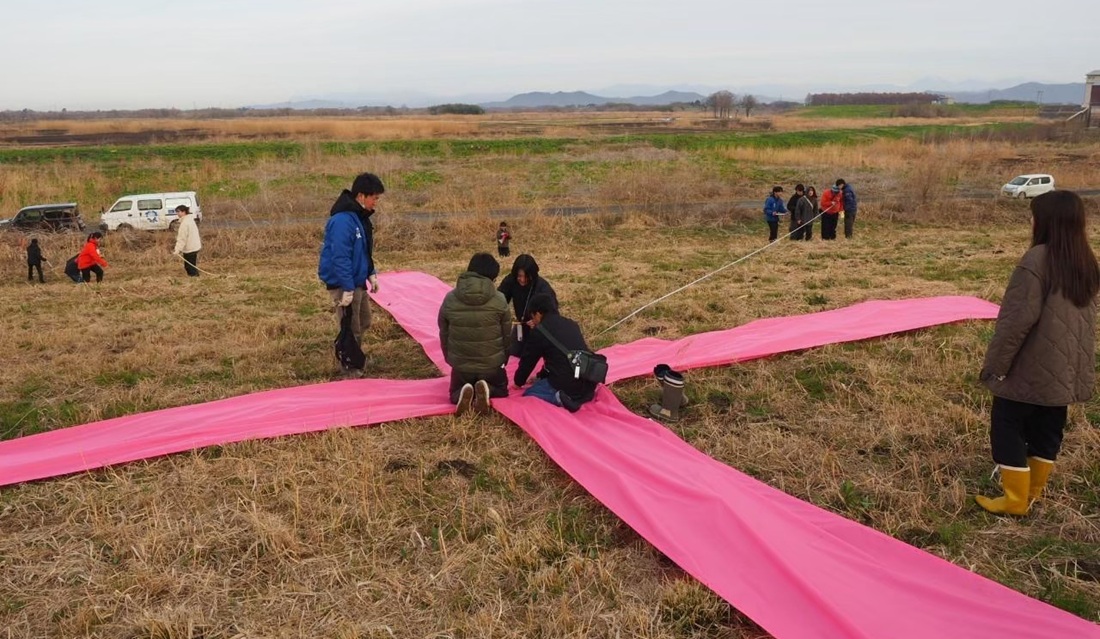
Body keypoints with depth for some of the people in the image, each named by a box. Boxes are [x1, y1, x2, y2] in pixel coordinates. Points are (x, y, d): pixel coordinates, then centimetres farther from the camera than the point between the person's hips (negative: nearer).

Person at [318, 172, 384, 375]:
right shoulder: (342, 220, -24)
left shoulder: (360, 216, 8)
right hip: (344, 284, -10)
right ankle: (351, 371, 14)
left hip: (358, 282, 10)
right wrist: (348, 289, -24)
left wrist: (371, 274, 12)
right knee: (351, 330, 1)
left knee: (363, 324, 20)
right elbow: (340, 257, -26)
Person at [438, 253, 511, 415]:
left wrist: (450, 359, 18)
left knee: (455, 394, 27)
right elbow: (507, 334, -2)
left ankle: (464, 394, -11)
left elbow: (444, 334, 1)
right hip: (492, 363, -1)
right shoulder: (499, 300, -12)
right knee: (500, 389, 28)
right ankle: (485, 390, -8)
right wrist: (503, 359, 15)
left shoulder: (450, 299, -8)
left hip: (460, 364, 1)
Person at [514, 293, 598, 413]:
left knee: (528, 394, 12)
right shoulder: (571, 324, 16)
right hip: (589, 383, 6)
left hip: (567, 385, -6)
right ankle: (583, 395, 9)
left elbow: (527, 361, 8)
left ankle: (559, 398, -9)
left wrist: (518, 382, 26)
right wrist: (541, 376, 36)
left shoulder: (539, 331, -3)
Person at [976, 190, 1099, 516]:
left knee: (1007, 426, 3)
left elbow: (1019, 318, -22)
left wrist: (997, 363, -14)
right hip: (1066, 367, 8)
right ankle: (1032, 491, 28)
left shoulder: (1038, 259, -20)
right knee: (1047, 429, 16)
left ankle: (1015, 500, 7)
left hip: (1031, 366, -8)